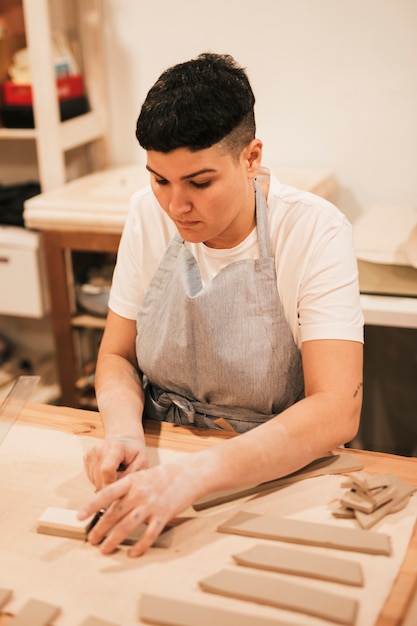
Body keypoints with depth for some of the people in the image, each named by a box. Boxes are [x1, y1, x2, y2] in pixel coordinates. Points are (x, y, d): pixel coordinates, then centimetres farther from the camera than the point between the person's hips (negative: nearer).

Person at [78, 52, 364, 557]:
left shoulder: (314, 231, -17)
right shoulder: (149, 214, -4)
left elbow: (337, 411, -25)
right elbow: (117, 355, 5)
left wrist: (194, 474, -37)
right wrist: (124, 430, -18)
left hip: (278, 468, -3)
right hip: (160, 456, 4)